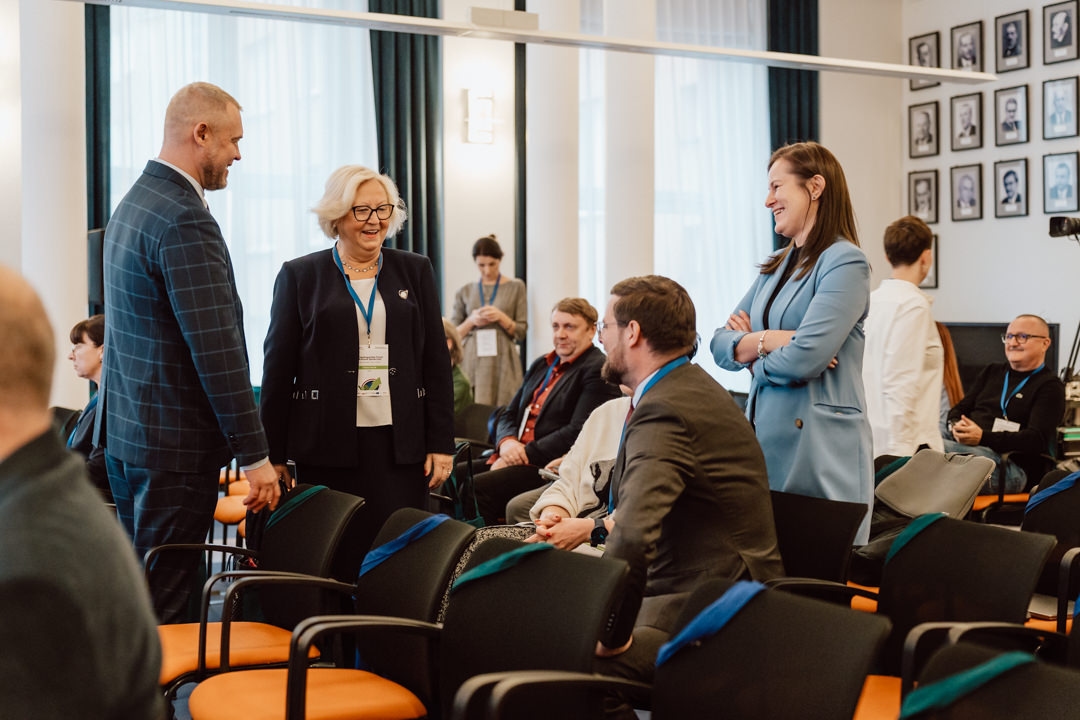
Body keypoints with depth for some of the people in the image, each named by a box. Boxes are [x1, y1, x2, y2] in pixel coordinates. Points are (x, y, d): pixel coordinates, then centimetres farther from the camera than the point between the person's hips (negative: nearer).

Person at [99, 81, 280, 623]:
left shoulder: (134, 203, 13)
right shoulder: (185, 220, -19)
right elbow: (217, 350, -23)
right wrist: (253, 455, -18)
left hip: (125, 429, 10)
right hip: (174, 442, -10)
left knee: (136, 591, 17)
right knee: (165, 602, -2)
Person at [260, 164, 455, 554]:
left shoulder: (415, 270, 10)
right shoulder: (299, 275, 5)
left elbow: (436, 361, 8)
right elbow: (278, 369, 4)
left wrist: (441, 443, 2)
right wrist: (273, 455, 1)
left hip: (401, 441, 1)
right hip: (327, 445, -1)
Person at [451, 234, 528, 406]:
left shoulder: (515, 287, 8)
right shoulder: (465, 291, 12)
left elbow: (521, 332, 6)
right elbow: (453, 334, 12)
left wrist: (501, 318, -10)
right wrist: (471, 321, -6)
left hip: (502, 363, -1)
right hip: (471, 363, 1)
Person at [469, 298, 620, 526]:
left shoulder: (598, 370, -6)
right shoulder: (542, 365, 21)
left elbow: (578, 432, -16)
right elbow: (508, 415, 20)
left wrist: (526, 453, -16)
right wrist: (506, 443, -3)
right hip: (511, 458, 9)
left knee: (475, 489, -27)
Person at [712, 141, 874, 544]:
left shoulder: (844, 262, -10)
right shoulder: (776, 267, 15)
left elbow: (805, 358, -21)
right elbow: (720, 345, 9)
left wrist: (751, 347, -1)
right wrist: (769, 340, -10)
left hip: (819, 446, -8)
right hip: (763, 436, 8)